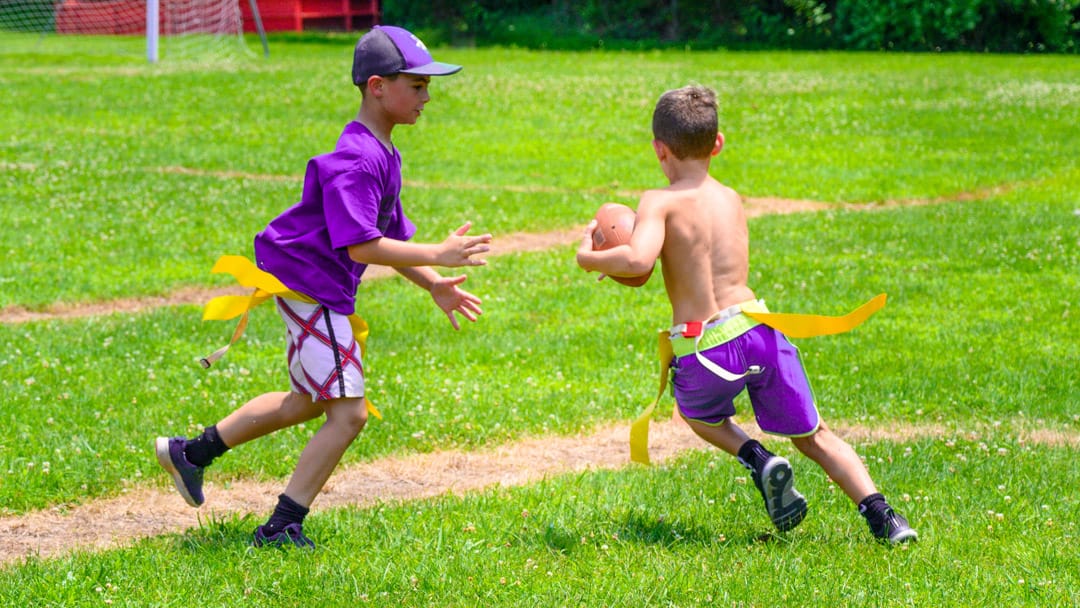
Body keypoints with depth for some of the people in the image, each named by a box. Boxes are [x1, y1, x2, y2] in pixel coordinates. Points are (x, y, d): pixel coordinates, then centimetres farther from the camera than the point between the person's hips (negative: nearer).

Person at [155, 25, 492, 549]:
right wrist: (437, 255, -27)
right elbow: (361, 247, -30)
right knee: (348, 412, -10)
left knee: (309, 400, 25)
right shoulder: (356, 160, -22)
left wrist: (434, 286, 8)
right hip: (309, 285, -11)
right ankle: (282, 527, -5)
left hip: (321, 291, 11)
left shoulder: (383, 154, 11)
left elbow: (387, 236, 17)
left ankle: (191, 452, 36)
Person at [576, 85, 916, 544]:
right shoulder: (732, 200, 13)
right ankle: (880, 514, 3)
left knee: (697, 413, 32)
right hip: (759, 329, 4)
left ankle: (757, 460, 6)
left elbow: (639, 260, -22)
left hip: (705, 350, -4)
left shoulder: (660, 203, -5)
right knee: (812, 435, 19)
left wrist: (589, 258, -6)